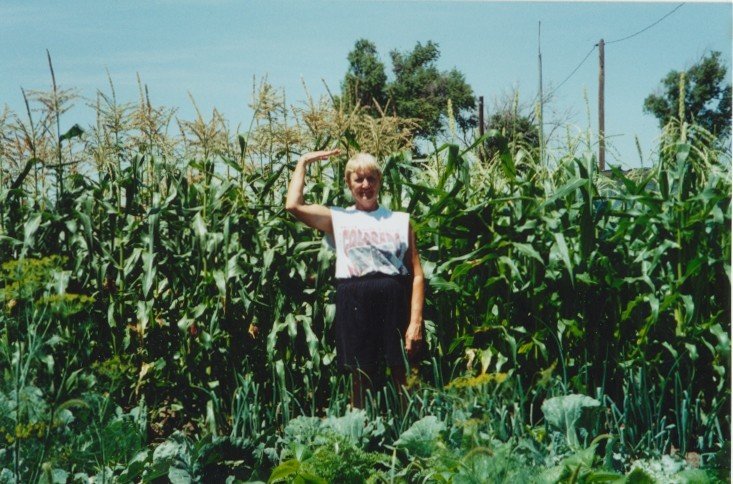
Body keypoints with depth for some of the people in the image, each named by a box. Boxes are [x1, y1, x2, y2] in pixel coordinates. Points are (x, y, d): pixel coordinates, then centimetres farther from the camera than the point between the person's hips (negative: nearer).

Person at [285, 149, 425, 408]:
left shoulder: (400, 221, 11)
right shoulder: (338, 219, 10)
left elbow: (417, 274, 5)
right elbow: (293, 205, -5)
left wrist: (416, 321, -5)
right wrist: (303, 162, 4)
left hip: (394, 302, 0)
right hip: (354, 302, 0)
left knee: (403, 377, 1)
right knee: (361, 377, 4)